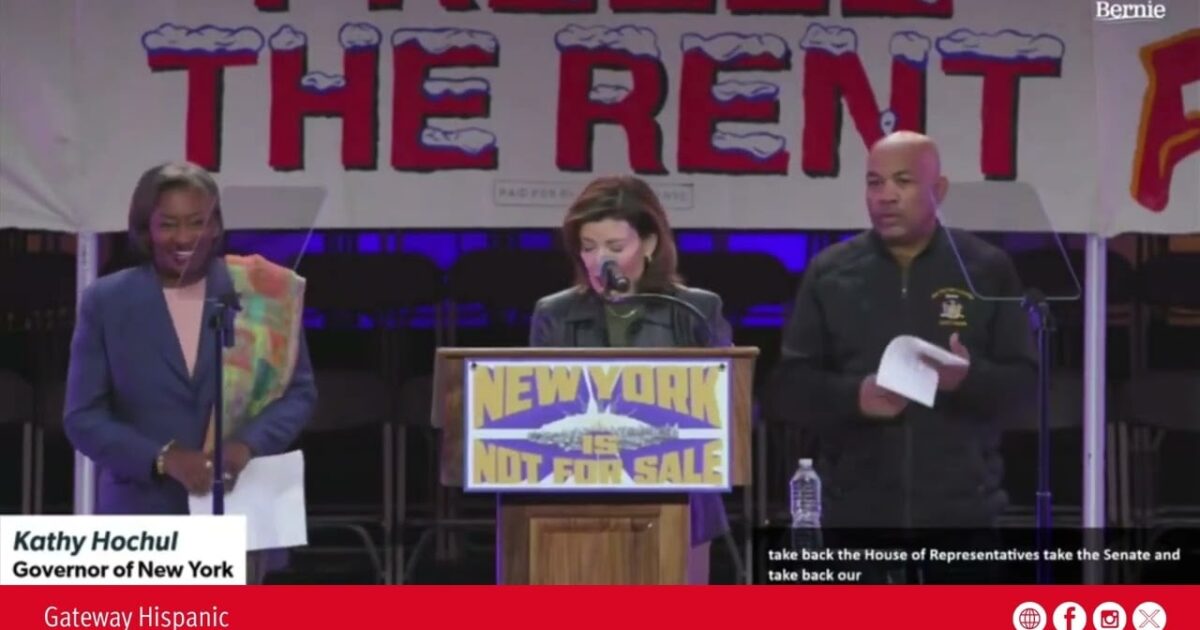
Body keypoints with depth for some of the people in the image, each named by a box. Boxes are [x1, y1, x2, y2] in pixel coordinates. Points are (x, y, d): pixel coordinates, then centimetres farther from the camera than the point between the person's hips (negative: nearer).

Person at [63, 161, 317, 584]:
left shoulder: (261, 295, 3)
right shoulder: (105, 302, 2)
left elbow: (300, 389, 6)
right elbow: (82, 418, -1)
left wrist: (248, 445, -14)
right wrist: (164, 459, -16)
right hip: (142, 519, 0)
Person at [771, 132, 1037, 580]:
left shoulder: (987, 270, 4)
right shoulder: (830, 273, 7)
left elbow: (1024, 376, 2)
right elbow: (792, 383, 5)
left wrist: (969, 377, -19)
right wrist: (853, 395, -15)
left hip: (960, 506, -1)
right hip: (858, 506, 1)